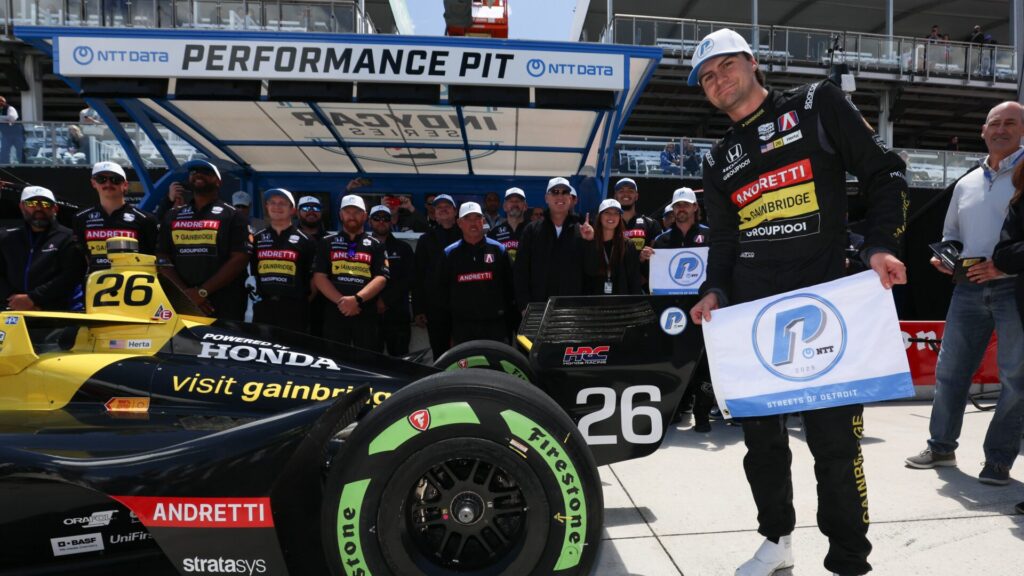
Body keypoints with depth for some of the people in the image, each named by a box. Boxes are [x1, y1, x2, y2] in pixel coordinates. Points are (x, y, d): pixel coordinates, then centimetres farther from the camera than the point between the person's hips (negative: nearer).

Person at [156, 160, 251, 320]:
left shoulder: (232, 215, 5)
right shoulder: (172, 216, 17)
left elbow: (239, 259, -6)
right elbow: (162, 259, 9)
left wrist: (202, 291, -13)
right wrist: (186, 292, -7)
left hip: (224, 306, -4)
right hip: (181, 303, 4)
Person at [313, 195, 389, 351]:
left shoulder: (375, 245, 9)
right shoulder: (327, 243, 12)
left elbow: (381, 278, -2)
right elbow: (319, 277, 2)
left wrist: (357, 299, -18)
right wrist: (340, 301, -12)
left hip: (367, 315, 0)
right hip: (334, 313, 1)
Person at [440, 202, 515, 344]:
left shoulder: (498, 249, 5)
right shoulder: (450, 253, 7)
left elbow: (509, 285, 6)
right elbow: (444, 290, 11)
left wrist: (508, 321, 3)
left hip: (495, 323, 0)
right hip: (462, 326, 1)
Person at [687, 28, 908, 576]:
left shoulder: (817, 104, 6)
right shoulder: (719, 158, 18)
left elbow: (883, 172, 2)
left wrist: (882, 245, -12)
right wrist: (714, 291, 2)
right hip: (749, 310, 5)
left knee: (834, 440, -3)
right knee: (760, 434, 10)